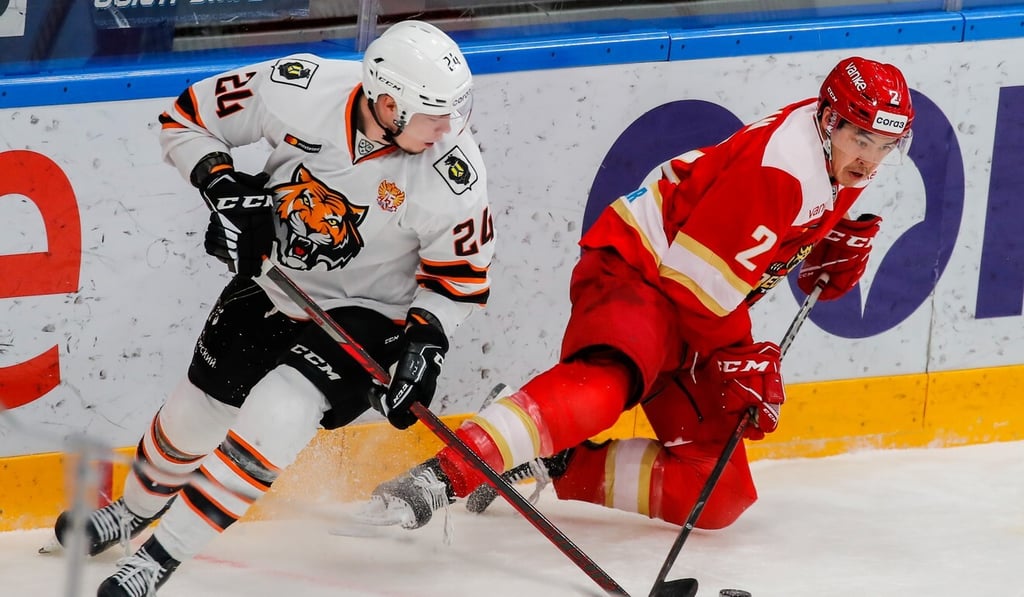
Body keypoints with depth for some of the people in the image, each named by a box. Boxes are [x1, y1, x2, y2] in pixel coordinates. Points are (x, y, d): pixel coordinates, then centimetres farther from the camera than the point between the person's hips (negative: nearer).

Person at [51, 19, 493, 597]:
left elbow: (460, 274, -11)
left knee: (275, 419, -24)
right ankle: (135, 509, 50)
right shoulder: (296, 90, -26)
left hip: (362, 312, -3)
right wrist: (219, 181, -23)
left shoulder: (453, 175, -28)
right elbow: (188, 117, -9)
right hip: (270, 281, 3)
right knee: (197, 411, 17)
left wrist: (426, 340, -25)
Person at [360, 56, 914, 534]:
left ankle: (554, 467, 2)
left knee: (717, 496, 0)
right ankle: (441, 478, -52)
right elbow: (698, 276, -23)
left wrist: (836, 247, 6)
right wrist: (741, 361, -17)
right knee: (609, 379, -42)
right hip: (635, 270, -10)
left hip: (687, 318, 10)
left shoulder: (837, 154, 5)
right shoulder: (780, 167, -23)